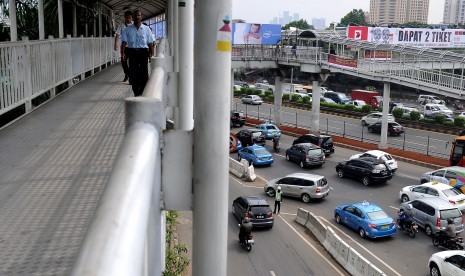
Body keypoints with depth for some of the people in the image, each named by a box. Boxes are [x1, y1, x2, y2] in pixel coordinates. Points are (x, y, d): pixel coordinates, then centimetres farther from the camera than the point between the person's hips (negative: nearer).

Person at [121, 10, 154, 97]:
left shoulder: (146, 29, 8)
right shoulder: (127, 30, 9)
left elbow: (150, 43, 7)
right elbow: (124, 41, 2)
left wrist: (151, 53, -1)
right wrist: (123, 53, -11)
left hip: (143, 52, -1)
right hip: (132, 52, 1)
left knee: (144, 73, -4)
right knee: (133, 73, 1)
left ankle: (143, 92, 2)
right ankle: (136, 93, 9)